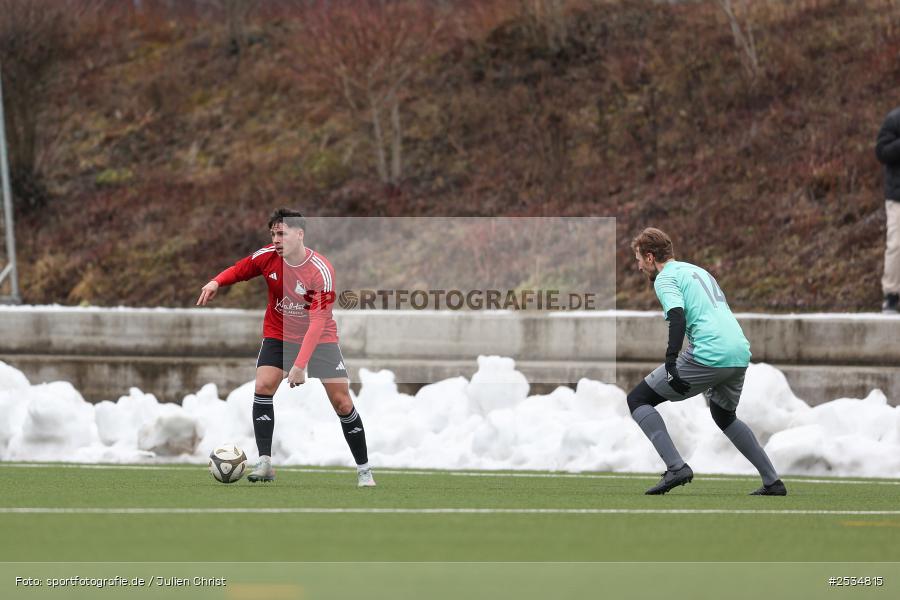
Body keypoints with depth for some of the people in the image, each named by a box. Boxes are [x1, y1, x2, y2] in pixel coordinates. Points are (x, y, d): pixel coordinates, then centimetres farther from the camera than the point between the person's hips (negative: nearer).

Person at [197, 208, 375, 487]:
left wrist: (300, 364, -37)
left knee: (342, 401, -7)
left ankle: (364, 470, 8)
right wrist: (216, 282, -18)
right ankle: (264, 463, -16)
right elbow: (238, 270, 5)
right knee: (263, 386, -19)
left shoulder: (321, 271, -27)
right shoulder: (267, 257, -14)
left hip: (319, 338, -3)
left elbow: (317, 322, -30)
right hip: (278, 335, 3)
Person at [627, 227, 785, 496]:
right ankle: (773, 482, 28)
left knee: (637, 400, 0)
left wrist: (671, 361, -24)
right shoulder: (698, 271, 27)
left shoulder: (665, 278, 1)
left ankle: (676, 468, -14)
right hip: (741, 353, 9)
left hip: (709, 355, -9)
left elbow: (678, 317, -16)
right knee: (725, 416, 33)